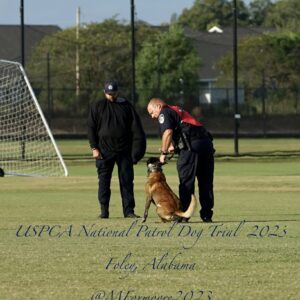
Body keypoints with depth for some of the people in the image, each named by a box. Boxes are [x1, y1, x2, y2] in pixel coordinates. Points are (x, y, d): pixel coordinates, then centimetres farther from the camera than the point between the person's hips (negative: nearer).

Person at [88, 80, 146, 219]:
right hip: (104, 150, -1)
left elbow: (136, 129, 7)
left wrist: (137, 150, -1)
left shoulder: (127, 106, 8)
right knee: (104, 181, 0)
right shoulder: (98, 107, 6)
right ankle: (104, 211, 5)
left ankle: (128, 210, 3)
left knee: (126, 180, 0)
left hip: (124, 150, 1)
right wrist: (94, 148, -4)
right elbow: (91, 128, 5)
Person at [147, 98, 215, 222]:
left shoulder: (165, 113, 4)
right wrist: (174, 147, 18)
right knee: (206, 182, 12)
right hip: (206, 143, 8)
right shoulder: (178, 110, 31)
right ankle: (207, 215, 16)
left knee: (186, 182, 0)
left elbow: (168, 132, -13)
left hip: (191, 147, -8)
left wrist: (164, 153, -7)